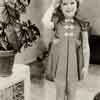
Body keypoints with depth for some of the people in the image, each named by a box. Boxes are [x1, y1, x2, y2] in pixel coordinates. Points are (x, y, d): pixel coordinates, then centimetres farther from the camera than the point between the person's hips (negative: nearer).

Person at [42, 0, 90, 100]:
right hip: (59, 61, -1)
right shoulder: (56, 21, -5)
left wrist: (86, 66, 0)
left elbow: (85, 47, 2)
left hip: (74, 62, 1)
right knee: (60, 89, 10)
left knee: (71, 90, 15)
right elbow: (45, 22, -30)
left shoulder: (82, 24, -1)